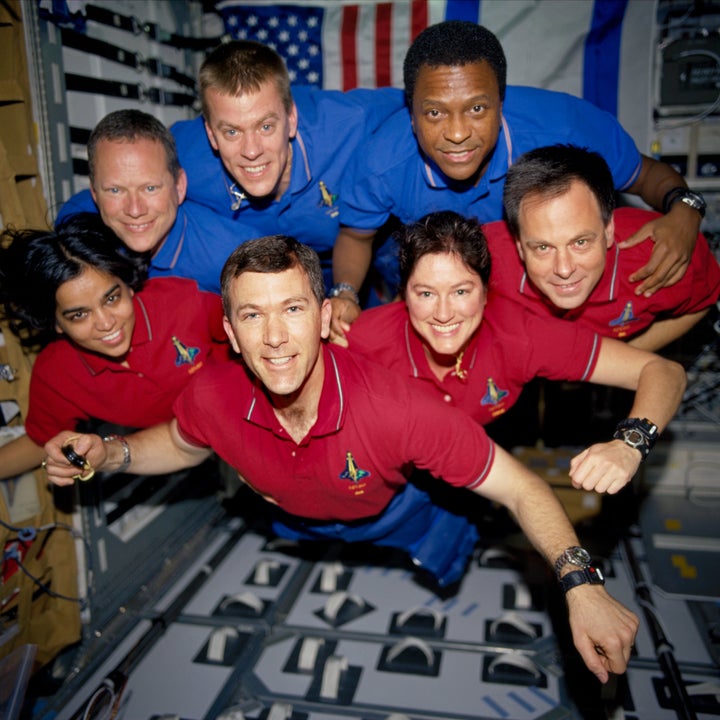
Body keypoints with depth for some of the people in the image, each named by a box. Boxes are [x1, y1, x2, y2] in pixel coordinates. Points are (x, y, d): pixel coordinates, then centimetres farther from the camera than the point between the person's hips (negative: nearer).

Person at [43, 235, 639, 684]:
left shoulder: (397, 411, -45)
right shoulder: (213, 398, -33)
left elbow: (523, 491, -37)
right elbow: (182, 444, -6)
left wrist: (581, 586, -51)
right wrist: (108, 455, -24)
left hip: (396, 513, -2)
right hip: (298, 523, 2)